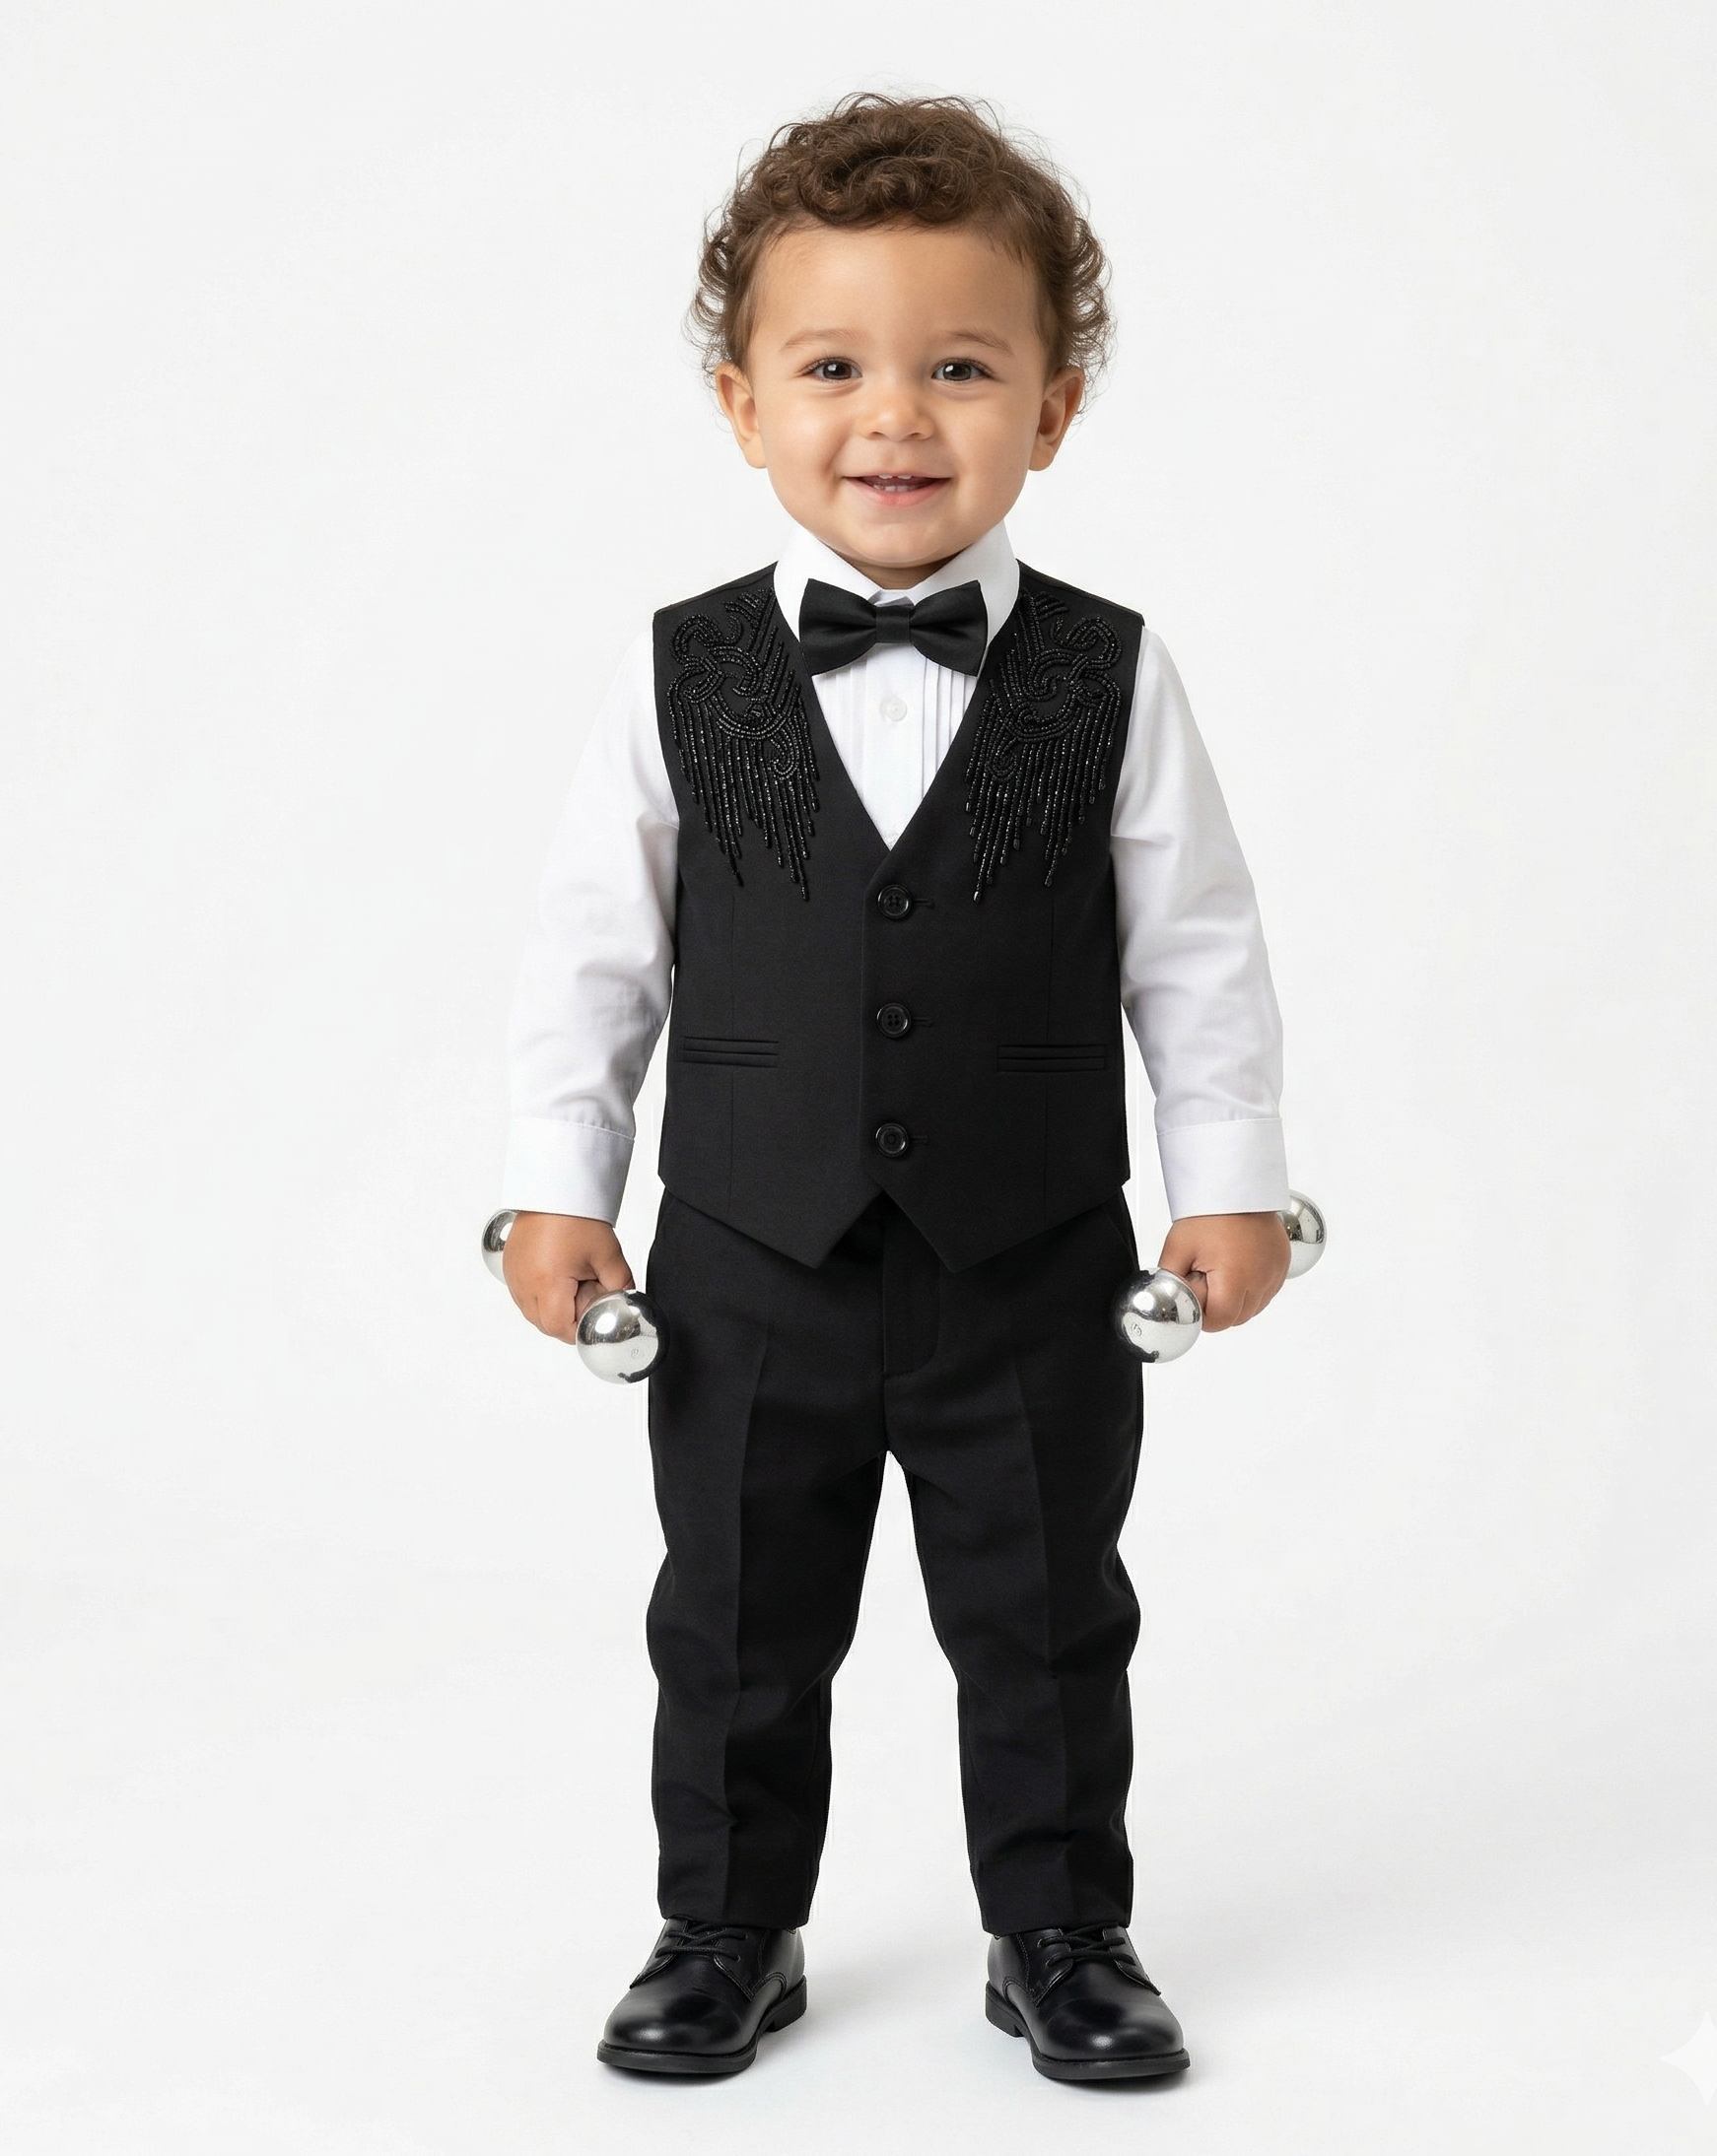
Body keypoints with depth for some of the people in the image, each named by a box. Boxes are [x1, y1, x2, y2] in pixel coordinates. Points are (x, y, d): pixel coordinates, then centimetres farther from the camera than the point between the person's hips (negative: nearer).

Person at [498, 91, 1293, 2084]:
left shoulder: (1108, 682, -6)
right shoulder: (682, 681, -5)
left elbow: (1197, 948, 0)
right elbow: (592, 948, 1)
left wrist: (1230, 1179, -2)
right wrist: (558, 1186, -1)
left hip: (1032, 1270, 0)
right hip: (750, 1268, 1)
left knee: (1044, 1622, 14)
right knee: (738, 1628, 14)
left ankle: (1059, 1933, 33)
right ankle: (727, 1933, 33)